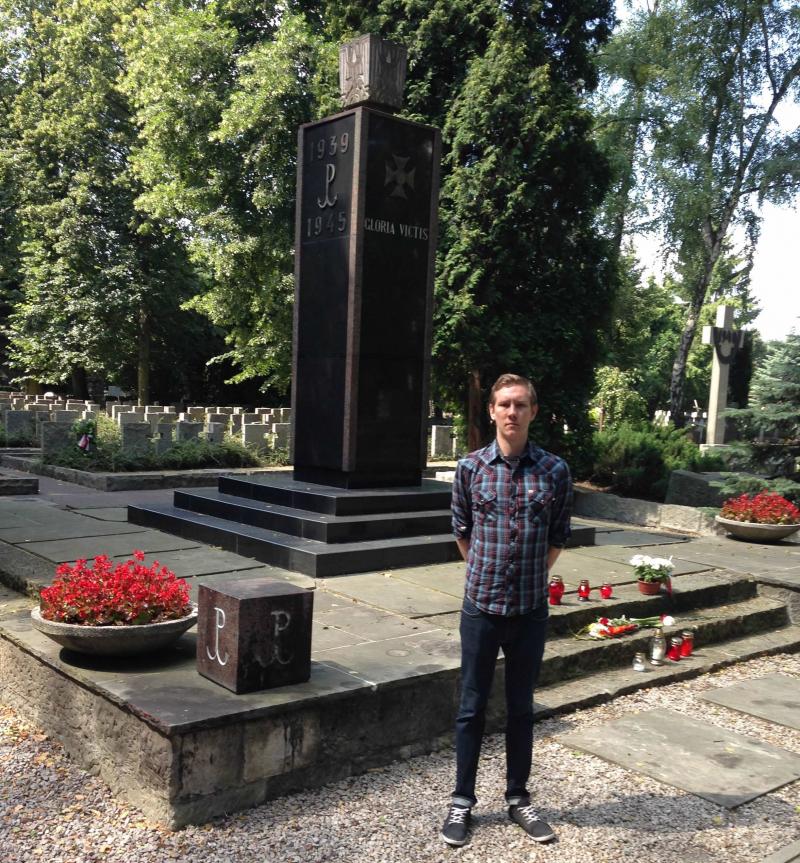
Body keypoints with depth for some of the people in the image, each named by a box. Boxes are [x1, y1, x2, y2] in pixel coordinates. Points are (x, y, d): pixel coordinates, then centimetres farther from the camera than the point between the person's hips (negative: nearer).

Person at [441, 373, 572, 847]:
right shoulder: (471, 467, -4)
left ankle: (519, 798, 30)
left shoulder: (555, 470, -4)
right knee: (473, 707, 10)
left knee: (522, 707, 14)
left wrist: (531, 577, 11)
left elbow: (558, 536, 7)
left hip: (531, 610, 1)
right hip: (481, 607, 0)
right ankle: (462, 802, 23)